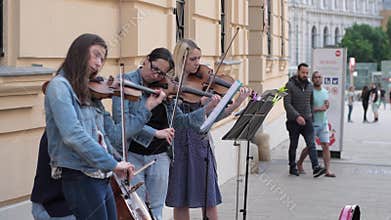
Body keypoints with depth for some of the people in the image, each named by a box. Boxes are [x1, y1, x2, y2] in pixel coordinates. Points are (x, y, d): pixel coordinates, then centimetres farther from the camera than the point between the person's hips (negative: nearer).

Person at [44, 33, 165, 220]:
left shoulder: (90, 93, 16)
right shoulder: (59, 86, -9)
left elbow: (115, 134, 15)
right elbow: (73, 135, -22)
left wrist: (147, 109, 14)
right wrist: (112, 163, -22)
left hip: (101, 179, 8)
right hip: (79, 178, -8)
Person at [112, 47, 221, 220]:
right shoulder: (126, 82, -7)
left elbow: (179, 121, 11)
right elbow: (121, 120, -20)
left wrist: (208, 109, 0)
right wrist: (155, 133, -26)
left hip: (160, 157, 4)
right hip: (132, 155, -4)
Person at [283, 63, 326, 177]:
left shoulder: (309, 86, 9)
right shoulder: (290, 85, -8)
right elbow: (287, 104, -15)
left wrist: (311, 116, 14)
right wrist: (297, 116, -24)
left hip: (307, 120, 3)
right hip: (293, 121, -3)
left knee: (311, 144, -9)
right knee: (293, 145, 8)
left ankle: (316, 168, -16)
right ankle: (292, 168, 21)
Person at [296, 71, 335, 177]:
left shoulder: (325, 92, 11)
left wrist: (327, 104, -2)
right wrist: (319, 109, -18)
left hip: (323, 123, 5)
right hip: (312, 124, -5)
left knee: (326, 146, -4)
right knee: (309, 147, 4)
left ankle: (328, 170, -6)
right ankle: (299, 163, 28)